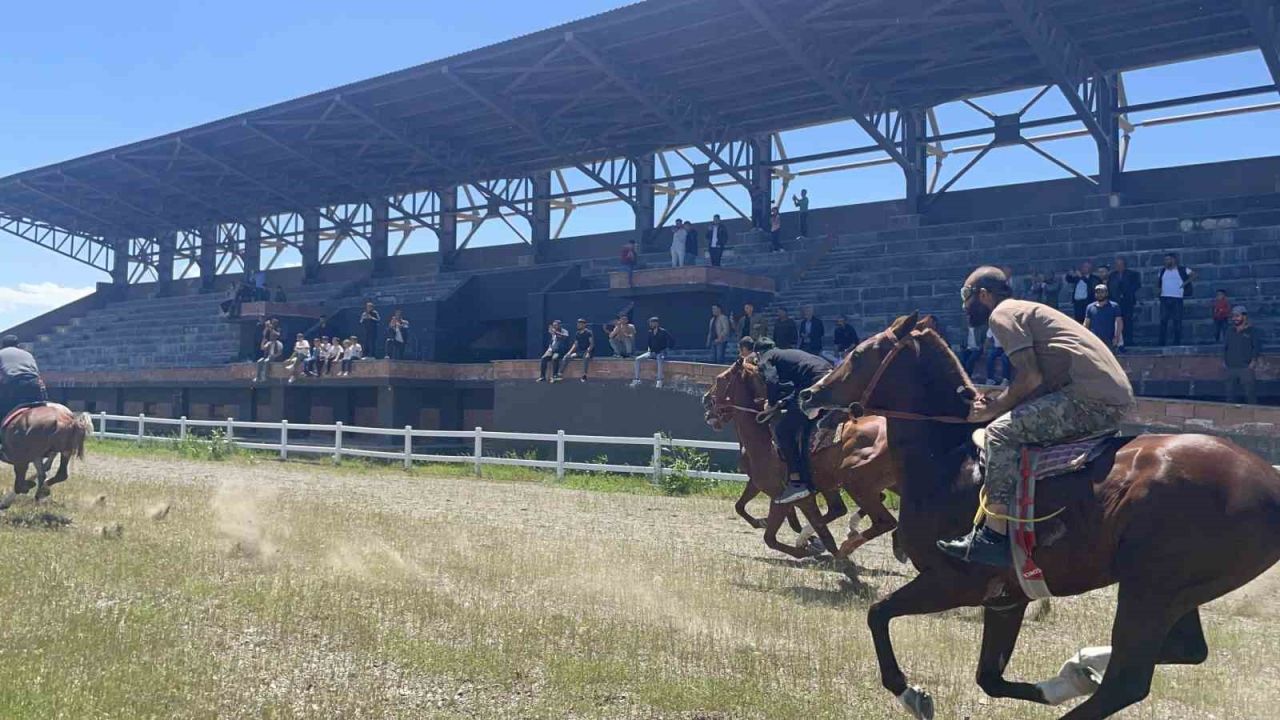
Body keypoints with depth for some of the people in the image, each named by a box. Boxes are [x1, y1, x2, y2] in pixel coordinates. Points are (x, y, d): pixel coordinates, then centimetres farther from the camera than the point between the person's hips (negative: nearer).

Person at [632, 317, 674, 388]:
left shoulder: (663, 332, -10)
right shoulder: (650, 332, 8)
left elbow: (672, 340, -13)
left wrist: (667, 348, -13)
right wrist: (648, 349, 8)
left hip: (661, 352, -6)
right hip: (652, 352, 6)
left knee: (659, 360, -42)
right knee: (638, 359, -12)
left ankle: (659, 381, -43)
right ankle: (637, 380, -13)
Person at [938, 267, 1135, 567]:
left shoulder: (1002, 313, -1)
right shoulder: (1026, 311, 28)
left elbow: (1030, 377, -13)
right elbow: (1041, 380, 22)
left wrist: (991, 410, -1)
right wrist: (997, 401, 12)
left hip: (1093, 395, -11)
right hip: (1115, 398, 11)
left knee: (1003, 431, -16)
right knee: (1025, 424, 25)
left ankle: (994, 537, -19)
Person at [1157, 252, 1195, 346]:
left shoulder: (1182, 270, 1)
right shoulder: (1162, 271, 12)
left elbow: (1194, 274, 4)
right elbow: (1157, 279, 28)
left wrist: (1186, 283, -6)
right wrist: (1157, 288, 11)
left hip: (1177, 298, -3)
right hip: (1164, 298, 3)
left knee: (1177, 321, 0)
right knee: (1163, 320, -2)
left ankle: (1177, 342, 7)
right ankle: (1162, 342, 0)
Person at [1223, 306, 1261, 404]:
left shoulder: (1252, 331, 0)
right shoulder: (1230, 331, 13)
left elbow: (1257, 347, -2)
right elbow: (1225, 347, 18)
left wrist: (1253, 361, -10)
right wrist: (1224, 360, 9)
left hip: (1246, 368, -5)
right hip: (1231, 368, 5)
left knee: (1250, 394, -4)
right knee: (1230, 394, 9)